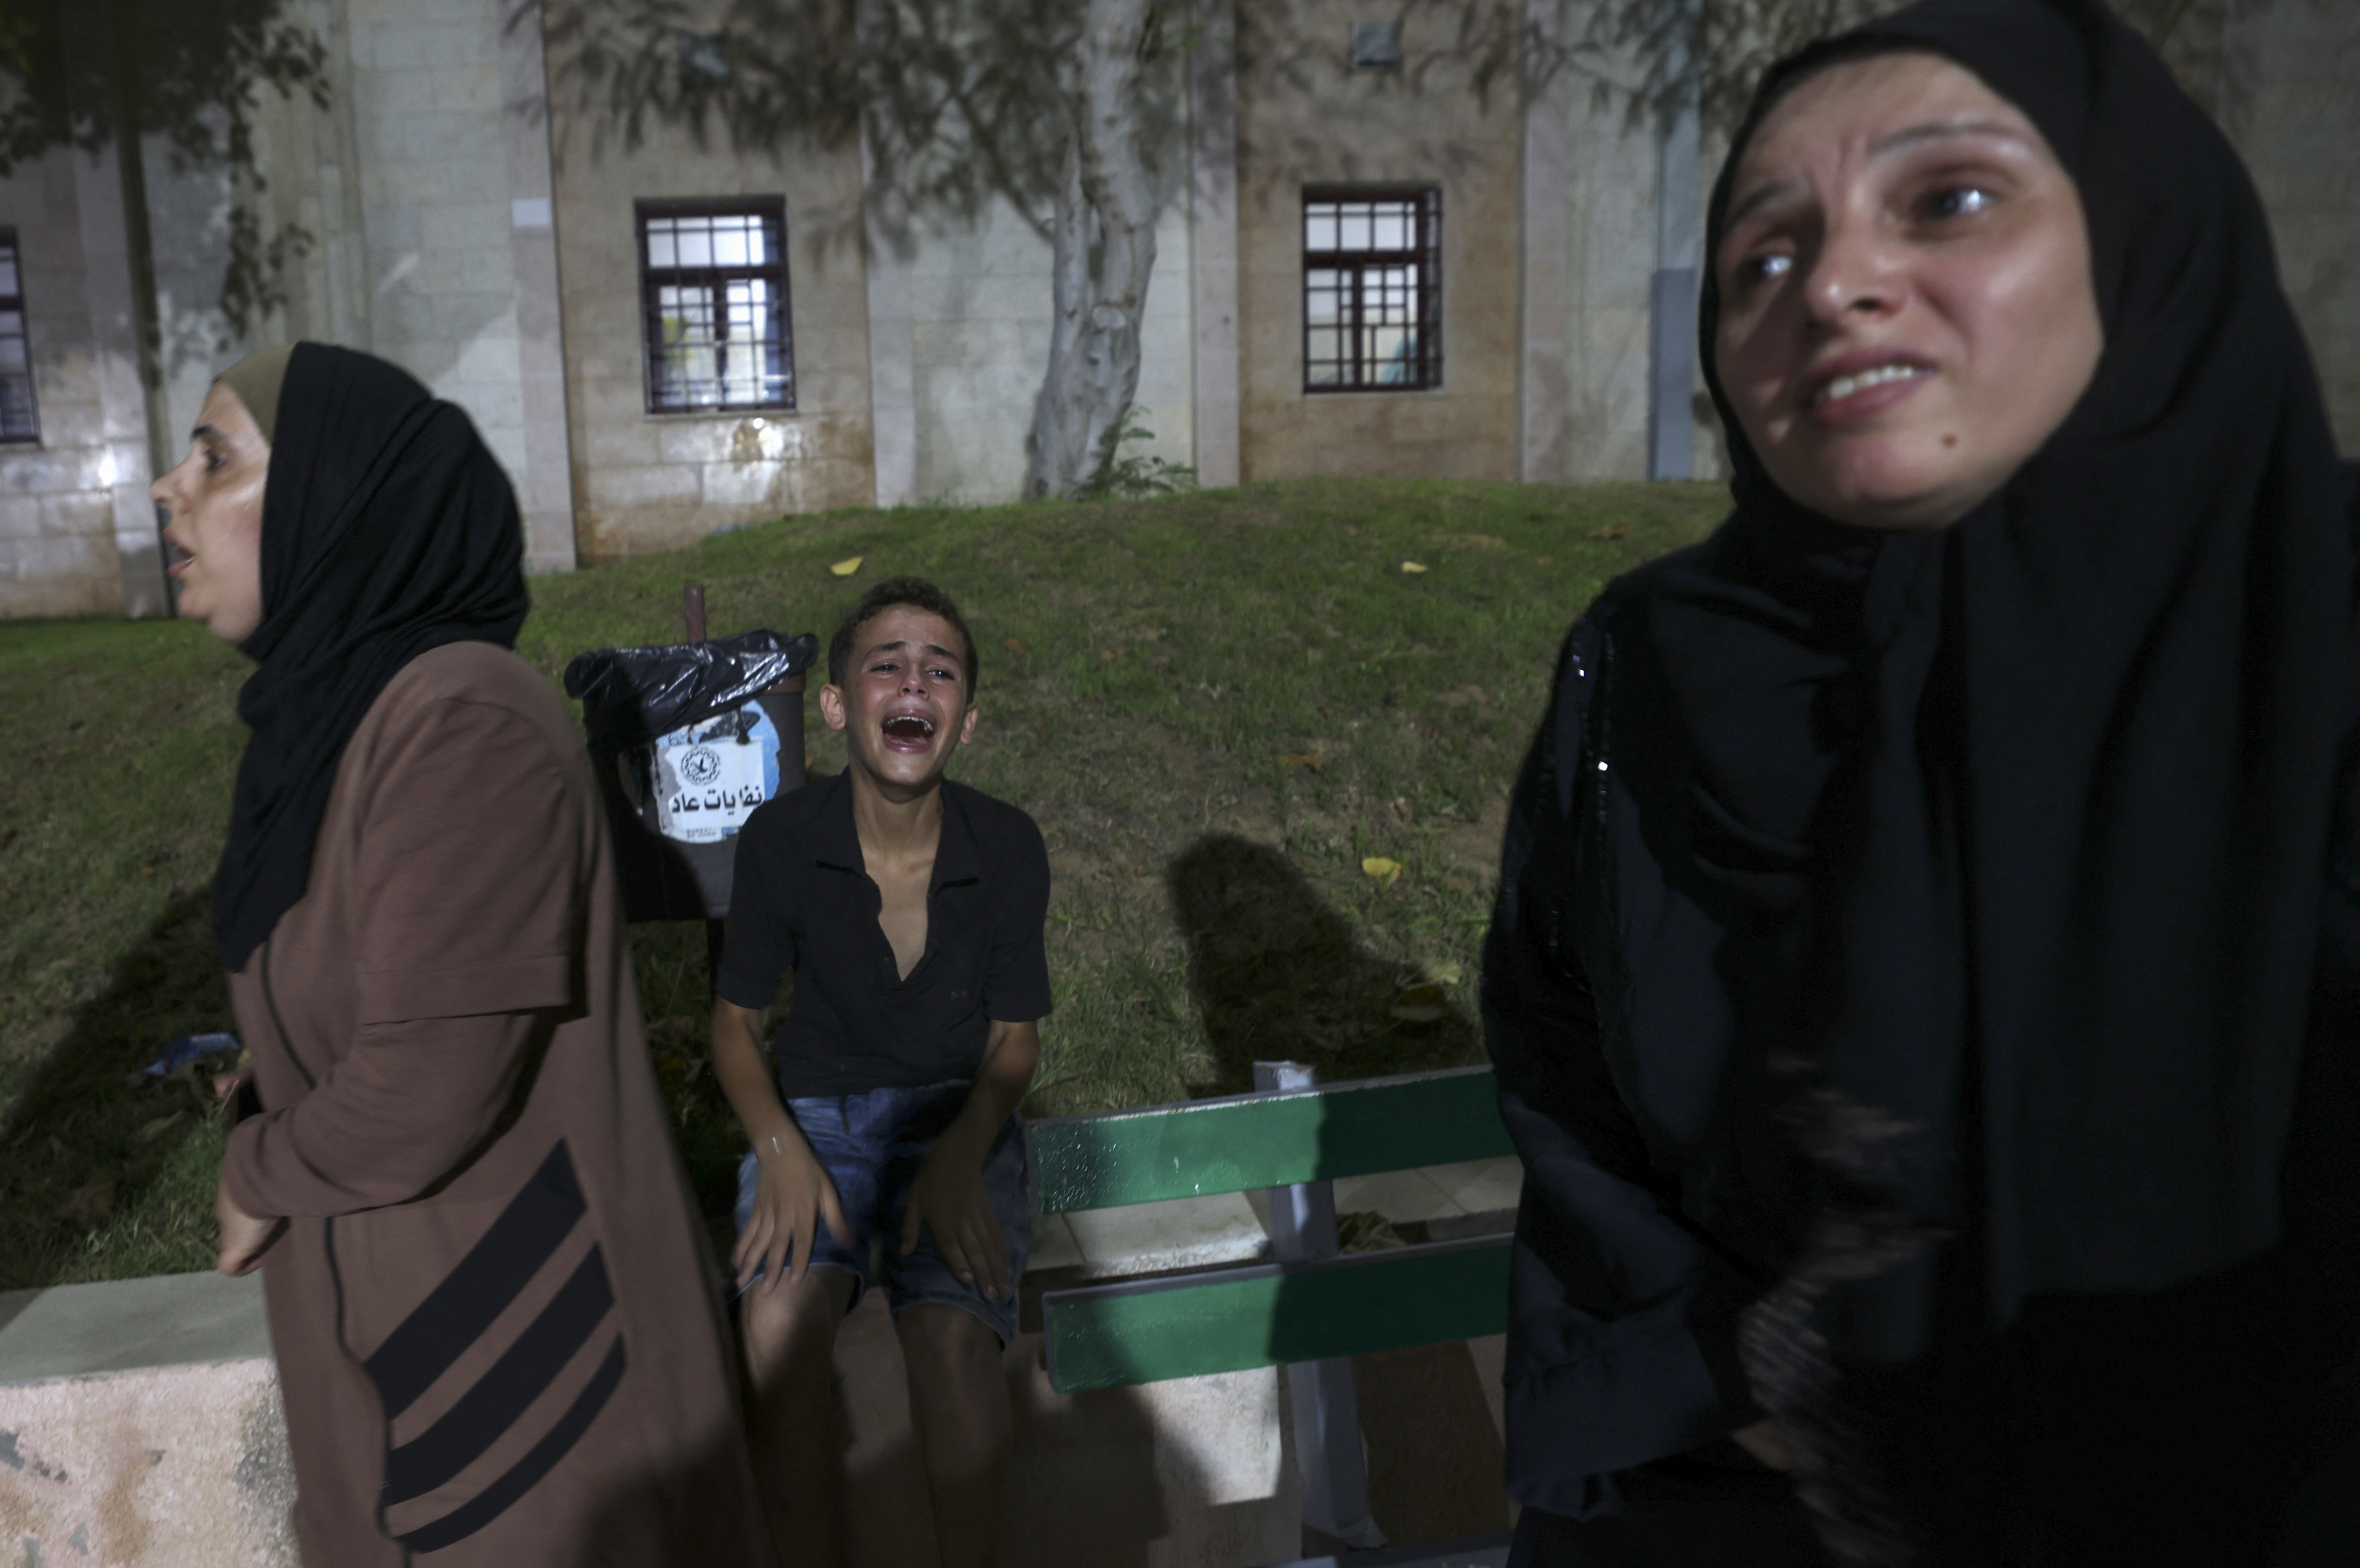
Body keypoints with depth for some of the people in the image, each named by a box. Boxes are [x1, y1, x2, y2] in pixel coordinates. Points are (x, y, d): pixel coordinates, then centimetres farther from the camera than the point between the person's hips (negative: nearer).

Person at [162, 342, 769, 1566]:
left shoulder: (462, 728, -26)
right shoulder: (349, 708, 3)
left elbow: (423, 1096, -28)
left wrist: (259, 1175, -11)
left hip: (519, 1325, -9)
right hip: (418, 1303, 9)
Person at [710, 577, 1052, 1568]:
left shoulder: (1008, 848, -10)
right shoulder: (778, 842, -11)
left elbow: (1015, 1039, 1)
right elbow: (736, 1022, 1)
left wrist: (960, 1158, -18)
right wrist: (781, 1151, -16)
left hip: (959, 1115, 0)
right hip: (815, 1113, 1)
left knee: (953, 1336, -28)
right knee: (778, 1321, -29)